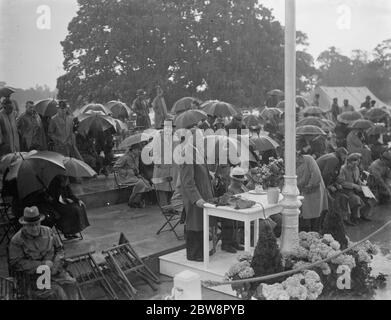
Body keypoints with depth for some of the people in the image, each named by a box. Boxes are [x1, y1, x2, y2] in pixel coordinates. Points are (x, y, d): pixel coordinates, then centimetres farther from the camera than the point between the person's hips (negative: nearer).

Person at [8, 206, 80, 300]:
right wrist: (42, 265, -13)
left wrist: (56, 263, -4)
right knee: (57, 292, -28)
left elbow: (59, 249, 17)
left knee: (71, 284, -21)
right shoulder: (17, 240, -4)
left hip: (56, 271, 4)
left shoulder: (48, 231, 9)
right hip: (36, 277, -4)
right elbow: (15, 263, -10)